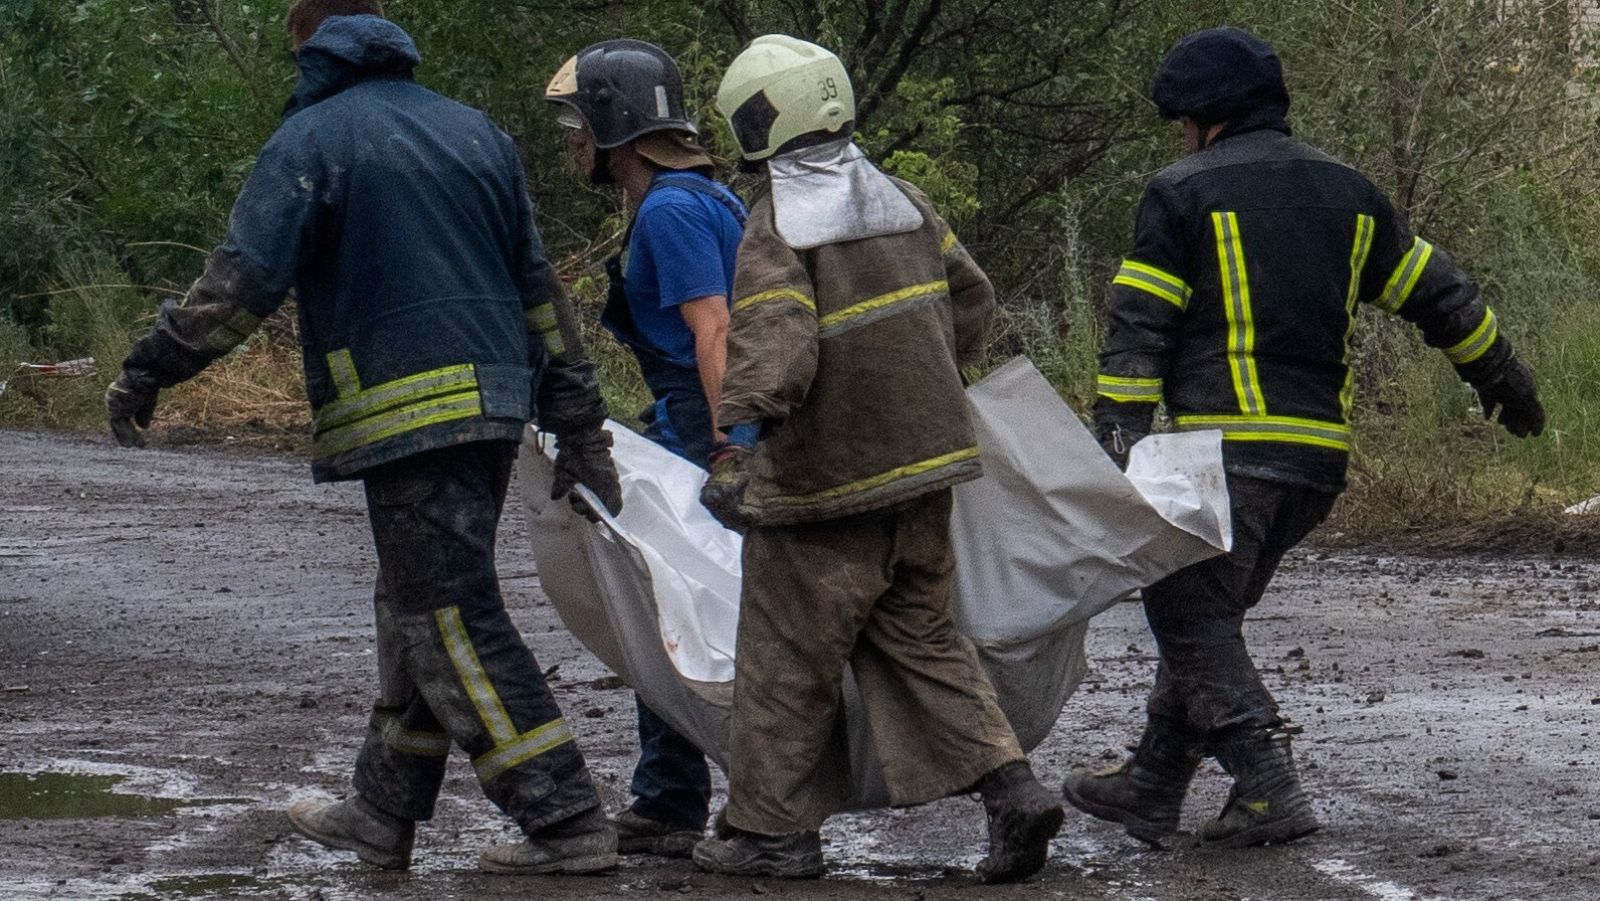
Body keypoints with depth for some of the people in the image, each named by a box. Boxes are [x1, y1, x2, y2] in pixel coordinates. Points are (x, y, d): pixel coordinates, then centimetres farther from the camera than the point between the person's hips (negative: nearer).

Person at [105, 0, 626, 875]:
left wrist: (148, 372, -2)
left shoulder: (313, 139, -3)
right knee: (420, 609, 16)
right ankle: (383, 813, 23)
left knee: (452, 617, -7)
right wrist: (578, 427, 20)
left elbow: (240, 279, -11)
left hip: (408, 413, -8)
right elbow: (539, 288, 18)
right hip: (494, 404, 8)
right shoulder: (475, 131, 17)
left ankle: (565, 823, -11)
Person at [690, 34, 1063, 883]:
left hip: (825, 482, -7)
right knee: (919, 638, 15)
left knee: (788, 655, 6)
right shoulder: (901, 200, 8)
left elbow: (773, 342, -28)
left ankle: (770, 828, 14)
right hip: (924, 463, 7)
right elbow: (971, 297, 19)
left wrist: (737, 439, -30)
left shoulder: (778, 228, -15)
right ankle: (1010, 787, 1)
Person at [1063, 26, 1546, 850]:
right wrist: (1502, 377, 35)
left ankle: (1268, 790, -13)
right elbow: (1435, 293, 23)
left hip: (1229, 446, -7)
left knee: (1191, 617, -2)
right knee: (1210, 611, 16)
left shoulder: (1184, 195, -2)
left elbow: (1137, 333, -7)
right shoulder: (1345, 194, 16)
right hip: (1322, 451, 7)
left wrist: (1117, 445, -9)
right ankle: (1153, 787, 18)